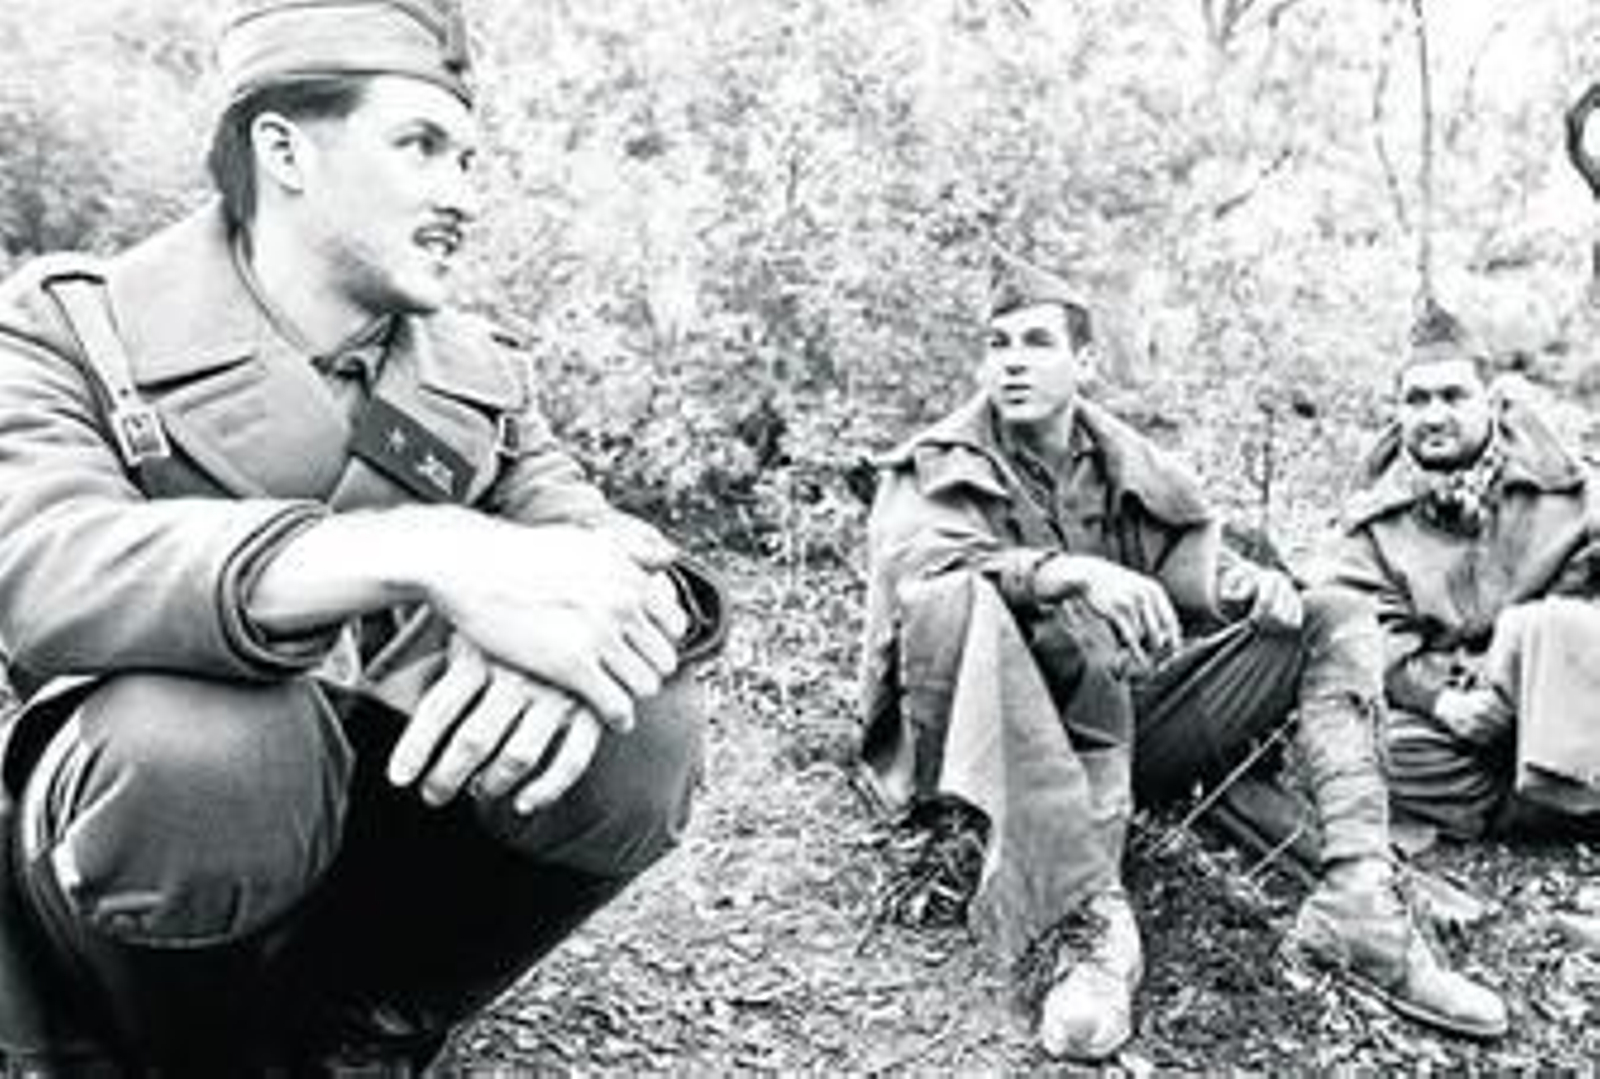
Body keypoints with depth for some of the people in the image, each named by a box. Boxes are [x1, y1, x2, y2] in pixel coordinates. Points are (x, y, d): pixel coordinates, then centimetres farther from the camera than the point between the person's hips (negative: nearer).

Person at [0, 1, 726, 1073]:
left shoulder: (480, 372, 6)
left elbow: (617, 545, -7)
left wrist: (606, 607, -32)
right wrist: (421, 553, -41)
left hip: (380, 833, 4)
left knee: (645, 733, -20)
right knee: (202, 740, -35)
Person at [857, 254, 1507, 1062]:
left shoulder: (1127, 466, 13)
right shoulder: (935, 469, -2)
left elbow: (1200, 568, 10)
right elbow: (919, 564, -23)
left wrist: (1255, 588, -15)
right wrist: (1069, 572, -38)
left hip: (1119, 729, 6)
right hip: (981, 742, -5)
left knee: (1335, 623, -1)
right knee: (1079, 634, -37)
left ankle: (1358, 904, -17)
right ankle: (1086, 927, -38)